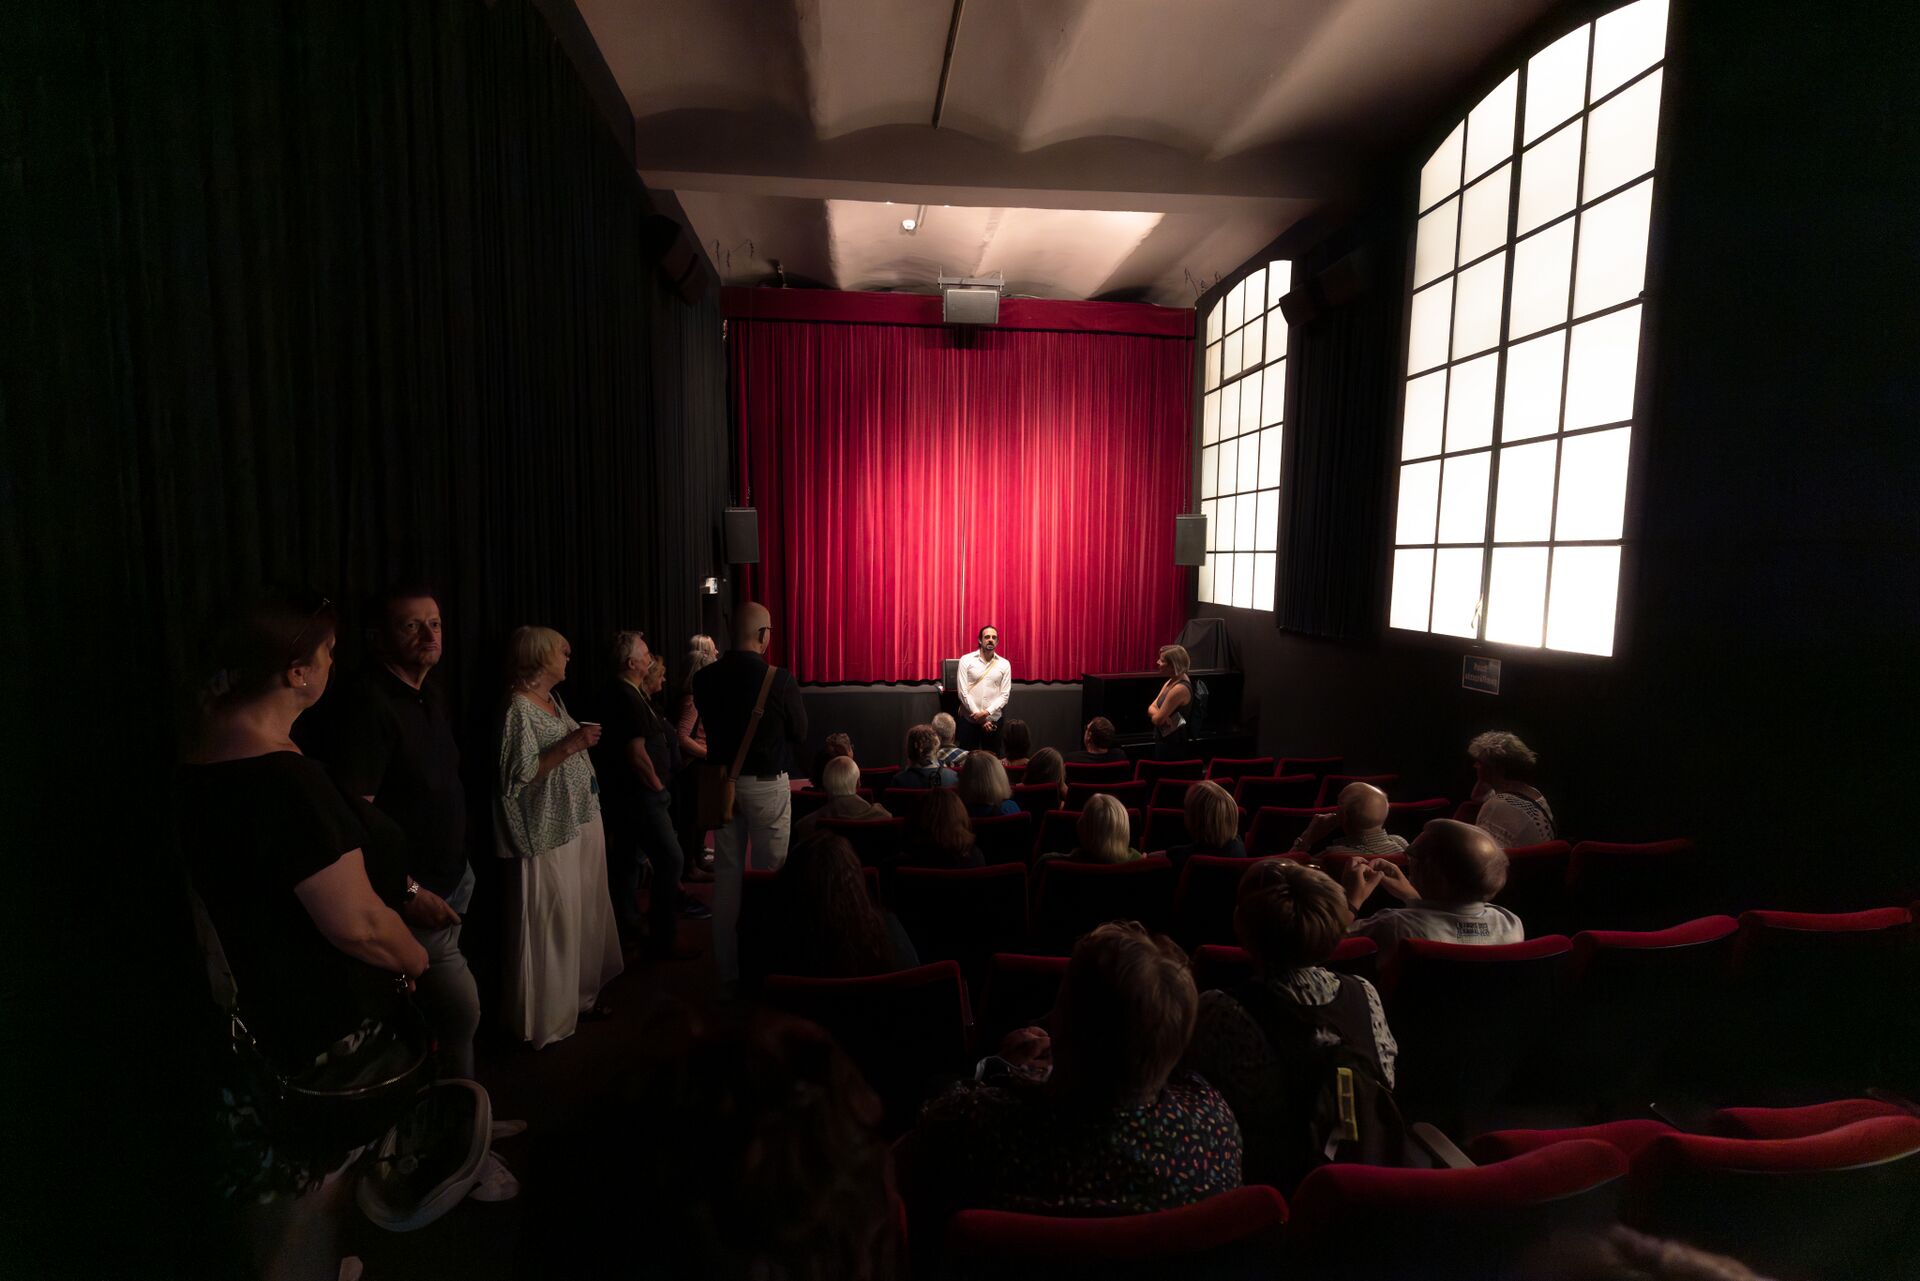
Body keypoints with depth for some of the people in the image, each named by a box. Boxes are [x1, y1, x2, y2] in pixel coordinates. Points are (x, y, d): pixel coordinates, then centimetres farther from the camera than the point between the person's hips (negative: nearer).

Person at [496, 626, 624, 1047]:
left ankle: (581, 995, 31)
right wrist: (569, 746, -24)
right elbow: (518, 777, -21)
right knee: (551, 923, 1)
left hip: (582, 822, 9)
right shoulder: (518, 708, -15)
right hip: (550, 832, -9)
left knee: (586, 914, 16)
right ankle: (546, 1015, 17)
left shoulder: (554, 700, 11)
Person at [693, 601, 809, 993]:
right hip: (767, 784, -4)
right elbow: (800, 735, -5)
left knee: (727, 872, 13)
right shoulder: (779, 680, -17)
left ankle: (727, 967, 23)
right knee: (770, 873, 7)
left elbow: (710, 727, 9)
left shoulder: (705, 679, -5)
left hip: (723, 781, 5)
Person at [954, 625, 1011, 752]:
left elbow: (1005, 694, -1)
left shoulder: (1004, 664, 3)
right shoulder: (966, 660, -2)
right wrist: (980, 717, -11)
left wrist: (987, 713, -14)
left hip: (993, 719, 1)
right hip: (969, 719, -1)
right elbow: (963, 692, -7)